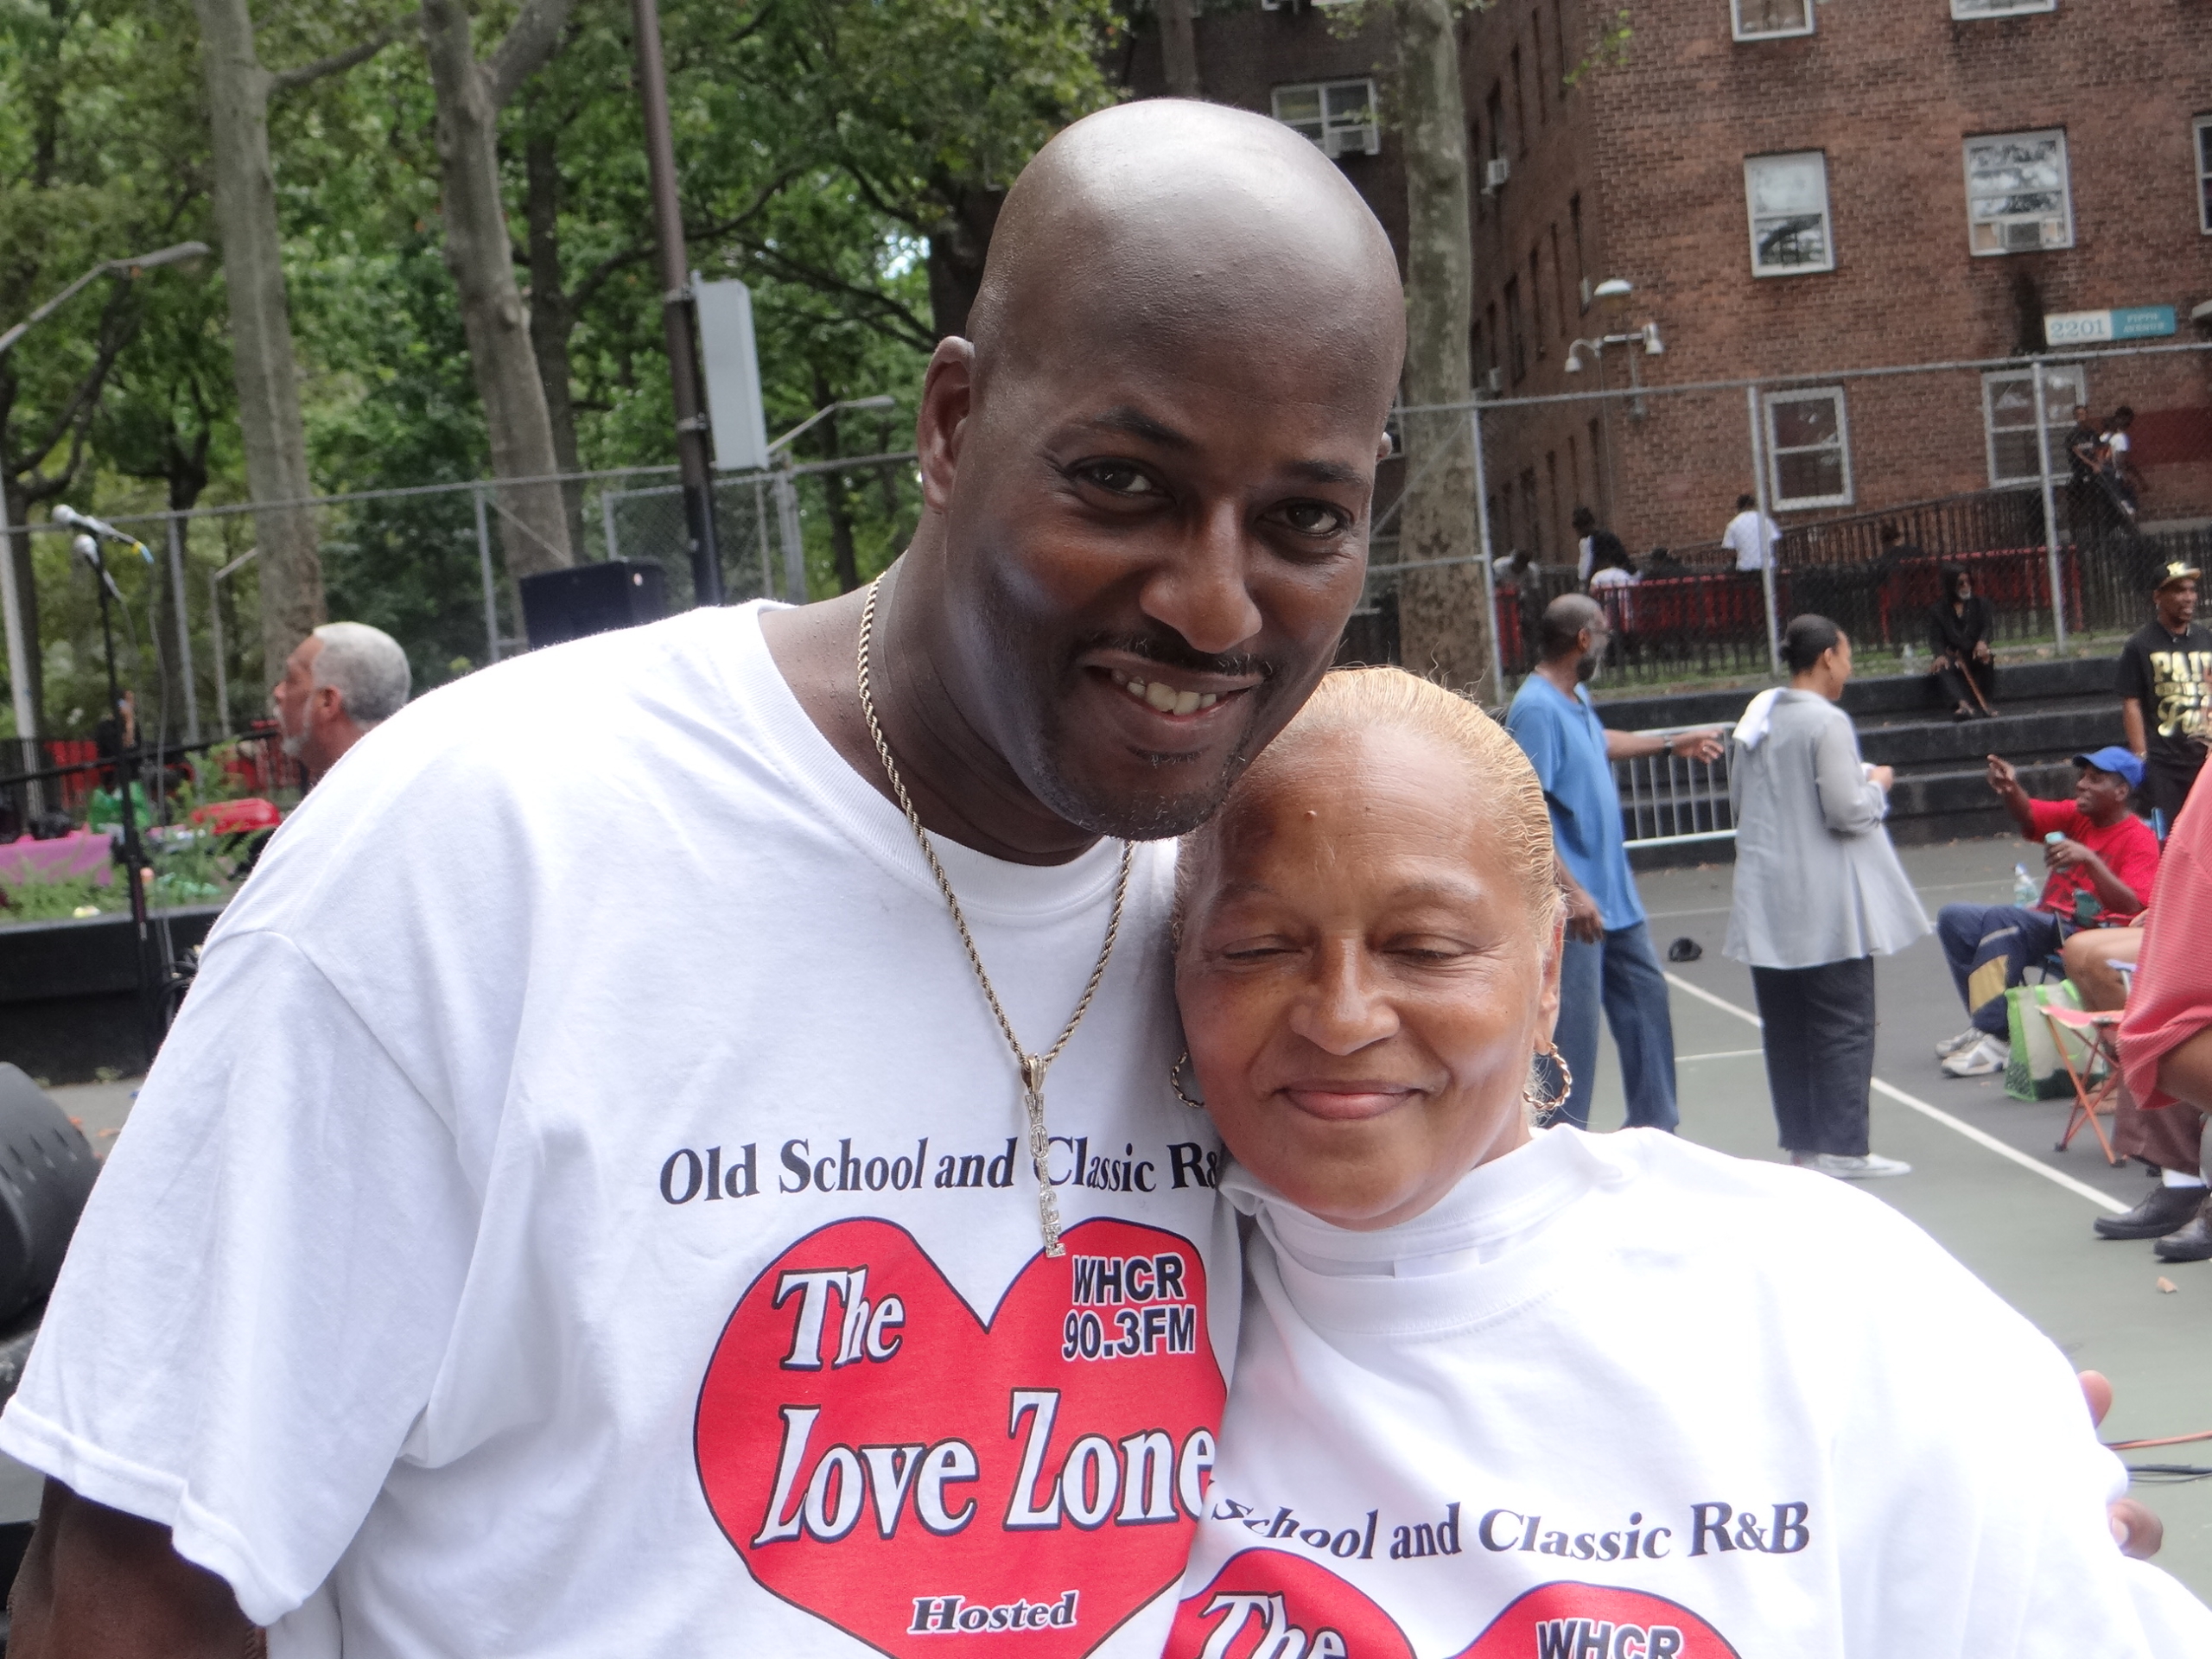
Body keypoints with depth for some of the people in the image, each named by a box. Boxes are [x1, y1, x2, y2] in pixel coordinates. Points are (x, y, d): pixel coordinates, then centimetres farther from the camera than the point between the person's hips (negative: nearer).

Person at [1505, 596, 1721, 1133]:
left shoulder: (1577, 699, 10)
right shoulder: (1536, 709, -20)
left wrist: (1671, 744, 44)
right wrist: (1570, 891, -27)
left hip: (1613, 892, 10)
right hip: (1574, 904, -10)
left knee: (1645, 993, 17)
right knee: (1573, 1021, -5)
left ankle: (1653, 1123, 29)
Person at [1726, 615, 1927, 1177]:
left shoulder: (1758, 721, 8)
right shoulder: (1827, 722, -15)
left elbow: (1738, 800, 16)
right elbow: (1847, 811, -17)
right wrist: (1877, 784, 1)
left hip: (1769, 899, 7)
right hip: (1826, 904, -7)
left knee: (1787, 1024, 11)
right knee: (1844, 1024, 0)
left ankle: (1802, 1142, 17)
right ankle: (1842, 1147, 0)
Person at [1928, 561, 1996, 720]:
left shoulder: (1980, 604, 15)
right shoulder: (1937, 610, 10)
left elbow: (1988, 626, -2)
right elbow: (1935, 638, -2)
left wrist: (1982, 642, -27)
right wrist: (1940, 655, -26)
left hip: (1974, 654, 1)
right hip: (1951, 656, -1)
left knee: (1987, 661, -33)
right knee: (1942, 669, -34)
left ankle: (1985, 705, -35)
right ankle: (1963, 705, -56)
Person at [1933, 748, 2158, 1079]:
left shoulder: (2140, 838, -8)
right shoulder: (2076, 815, 11)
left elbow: (2130, 906, -23)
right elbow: (2028, 816, -8)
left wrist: (2089, 859, -34)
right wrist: (2010, 790, -30)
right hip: (2046, 925, 8)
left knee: (2001, 918, -31)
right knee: (1954, 919, -5)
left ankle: (1995, 1038, -31)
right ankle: (1985, 1023, -5)